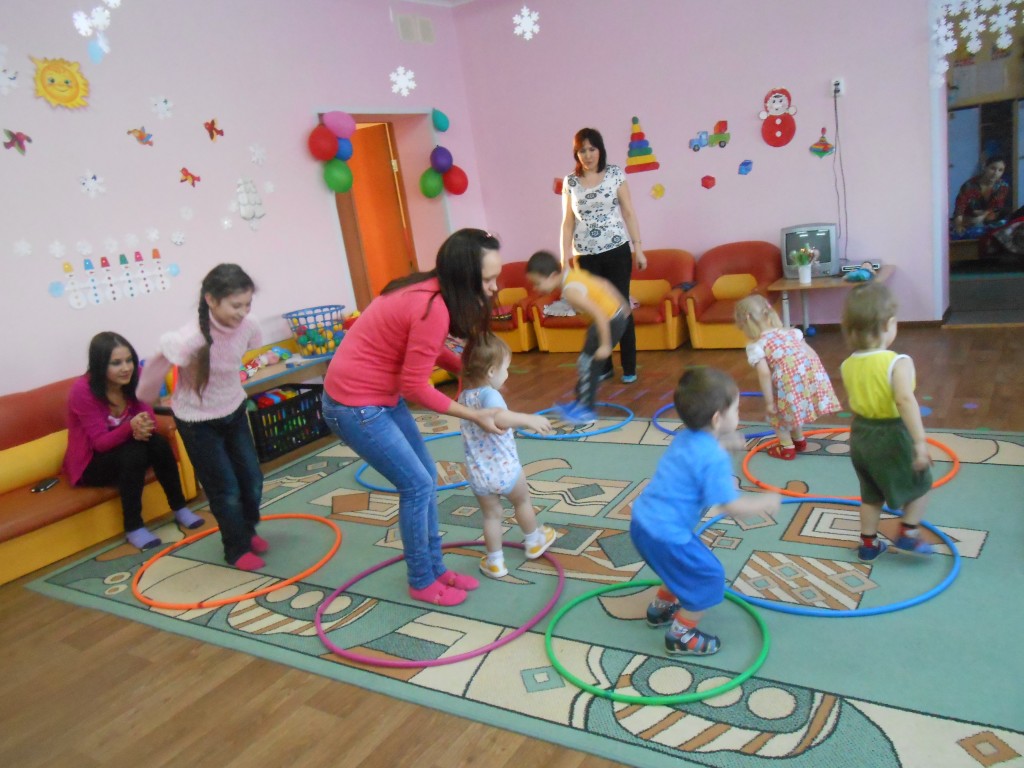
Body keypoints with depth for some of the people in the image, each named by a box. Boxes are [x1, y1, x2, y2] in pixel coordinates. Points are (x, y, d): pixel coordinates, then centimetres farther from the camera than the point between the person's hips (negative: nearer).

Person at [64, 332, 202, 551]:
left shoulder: (133, 379, -11)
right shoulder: (82, 390, -25)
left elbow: (149, 419, -9)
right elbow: (100, 442, -26)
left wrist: (142, 428, -34)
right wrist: (131, 427, -45)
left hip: (122, 451, 5)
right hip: (90, 464, -4)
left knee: (158, 443, -25)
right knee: (134, 453, -32)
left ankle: (179, 508, -9)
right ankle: (133, 527, -20)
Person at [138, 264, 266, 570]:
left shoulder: (248, 325, -20)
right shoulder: (190, 338, -35)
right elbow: (157, 365, -17)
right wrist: (144, 398, 2)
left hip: (234, 410, 5)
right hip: (197, 420, -5)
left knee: (252, 478, 13)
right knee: (226, 489, 3)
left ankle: (248, 530, 41)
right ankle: (237, 549, 26)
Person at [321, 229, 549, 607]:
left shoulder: (430, 291, 0)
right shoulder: (432, 308, -28)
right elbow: (415, 386, -23)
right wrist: (473, 415, -13)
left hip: (382, 395, 10)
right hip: (354, 405, -10)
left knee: (426, 477, 14)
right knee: (417, 486, -1)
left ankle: (435, 567, 28)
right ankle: (422, 582, 18)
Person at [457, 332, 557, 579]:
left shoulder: (463, 396, 4)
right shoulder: (489, 394, -22)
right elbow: (500, 418, -44)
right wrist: (528, 419, -44)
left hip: (478, 474, 5)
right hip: (505, 469, -5)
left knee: (491, 515, 20)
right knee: (522, 502, 23)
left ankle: (495, 563, 26)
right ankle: (534, 543, 44)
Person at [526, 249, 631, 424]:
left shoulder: (571, 291, -28)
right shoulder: (572, 273, -2)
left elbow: (600, 315, -31)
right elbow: (603, 284, 9)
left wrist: (605, 345, -23)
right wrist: (621, 304, 21)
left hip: (611, 321, -10)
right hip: (612, 315, 10)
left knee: (589, 365, -1)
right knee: (585, 363, 17)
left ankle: (587, 409, 10)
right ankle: (581, 402, 29)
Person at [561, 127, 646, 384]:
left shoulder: (615, 173, 1)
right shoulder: (570, 182, 5)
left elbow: (628, 212, 1)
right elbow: (567, 222, 6)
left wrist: (638, 248, -3)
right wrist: (564, 259, 2)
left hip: (616, 251, -1)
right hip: (586, 256, 2)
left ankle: (629, 368, 9)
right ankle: (603, 366, 18)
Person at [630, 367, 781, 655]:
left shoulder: (685, 437, 4)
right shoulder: (715, 459, -23)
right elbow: (733, 507, -21)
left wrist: (722, 442, 30)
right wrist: (766, 502, -5)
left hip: (643, 521, 9)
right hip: (665, 535, -9)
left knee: (686, 566, 31)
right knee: (709, 577, 7)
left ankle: (661, 608, 48)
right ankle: (681, 636, 20)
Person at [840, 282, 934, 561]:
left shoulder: (848, 365, -4)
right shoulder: (897, 363, -24)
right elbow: (905, 400, -35)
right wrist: (920, 442, -35)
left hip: (860, 435, 6)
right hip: (893, 436, -6)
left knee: (871, 493, 22)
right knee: (920, 483, 21)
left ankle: (868, 544, 31)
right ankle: (908, 536, 22)